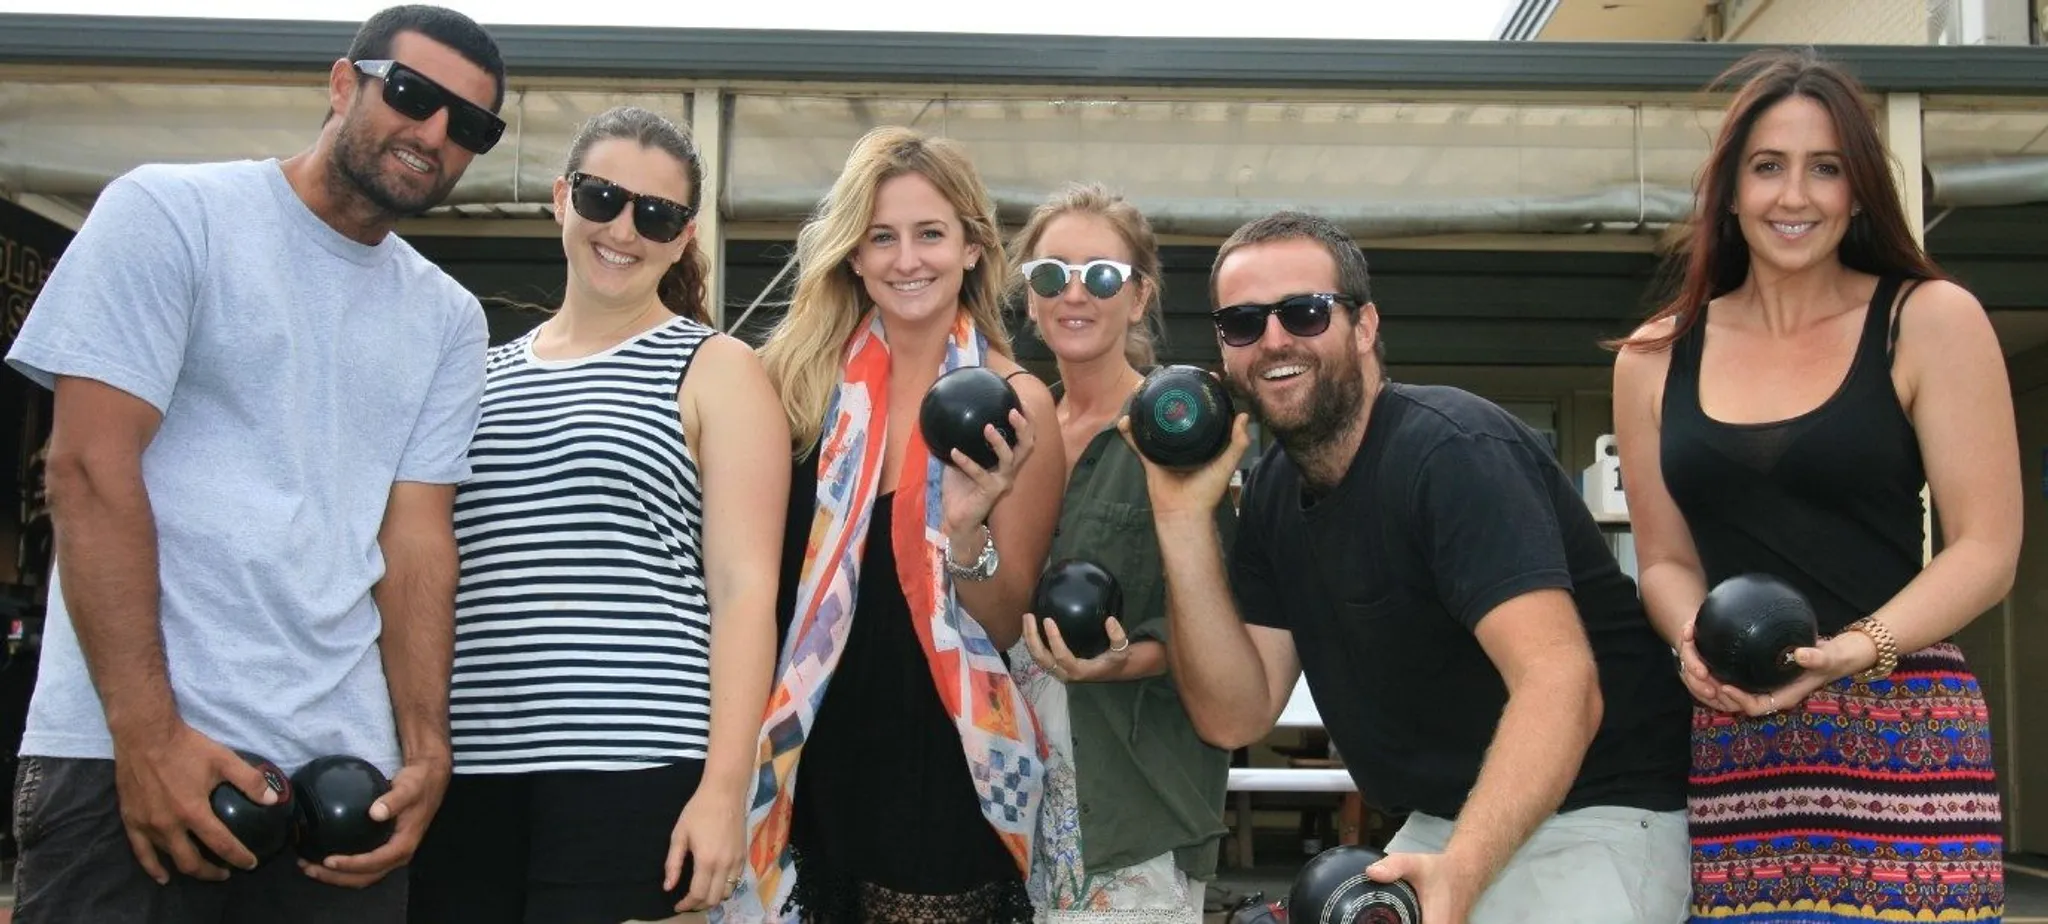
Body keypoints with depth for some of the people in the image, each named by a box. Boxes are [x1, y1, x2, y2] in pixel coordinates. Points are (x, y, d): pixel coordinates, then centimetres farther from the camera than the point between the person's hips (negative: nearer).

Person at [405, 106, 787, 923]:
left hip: (630, 770, -4)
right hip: (464, 768, 4)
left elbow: (744, 587, -5)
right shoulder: (483, 375, 16)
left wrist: (724, 786, -14)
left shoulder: (714, 370, 3)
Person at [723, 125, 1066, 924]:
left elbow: (1007, 629, -5)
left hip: (943, 765, -2)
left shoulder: (1013, 402, -7)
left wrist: (967, 526, -22)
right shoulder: (800, 377, -1)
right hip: (809, 755, 2)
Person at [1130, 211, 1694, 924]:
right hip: (1442, 828, 7)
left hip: (1594, 816, -7)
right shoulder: (1273, 492, 4)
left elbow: (1560, 684, -30)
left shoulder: (1454, 451, -19)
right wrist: (1184, 518, -11)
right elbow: (1236, 716, -2)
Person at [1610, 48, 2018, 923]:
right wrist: (1696, 644, -8)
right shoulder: (1656, 359, 9)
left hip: (1902, 741, -2)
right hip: (1728, 749, 2)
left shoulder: (1929, 322, 1)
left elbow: (1986, 548, -3)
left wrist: (1856, 651, -18)